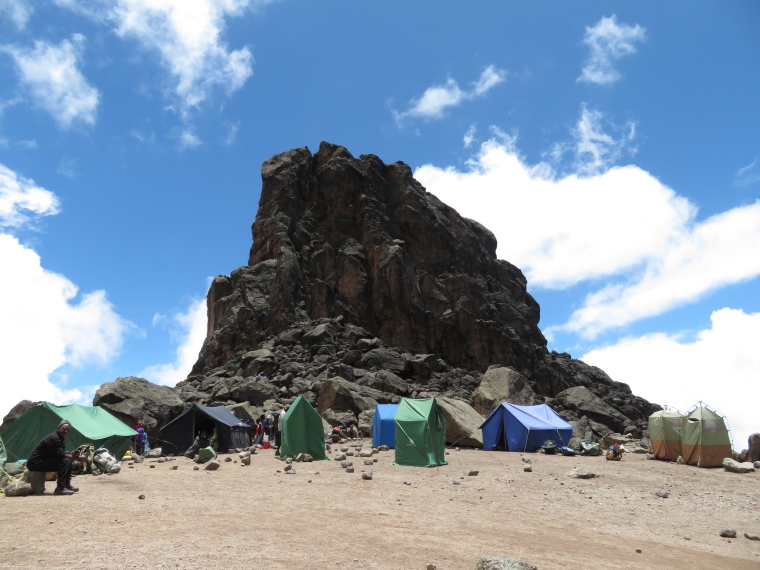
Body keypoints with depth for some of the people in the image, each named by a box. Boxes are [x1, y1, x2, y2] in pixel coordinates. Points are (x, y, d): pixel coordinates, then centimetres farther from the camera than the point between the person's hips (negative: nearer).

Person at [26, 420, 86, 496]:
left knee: (69, 459, 11)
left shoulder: (61, 438, 11)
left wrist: (72, 455, -9)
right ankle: (60, 489, -23)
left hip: (42, 460, 10)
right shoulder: (53, 438, -20)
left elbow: (62, 453, 10)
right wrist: (75, 458, -18)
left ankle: (66, 485, 12)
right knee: (65, 461, -23)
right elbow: (59, 455, -23)